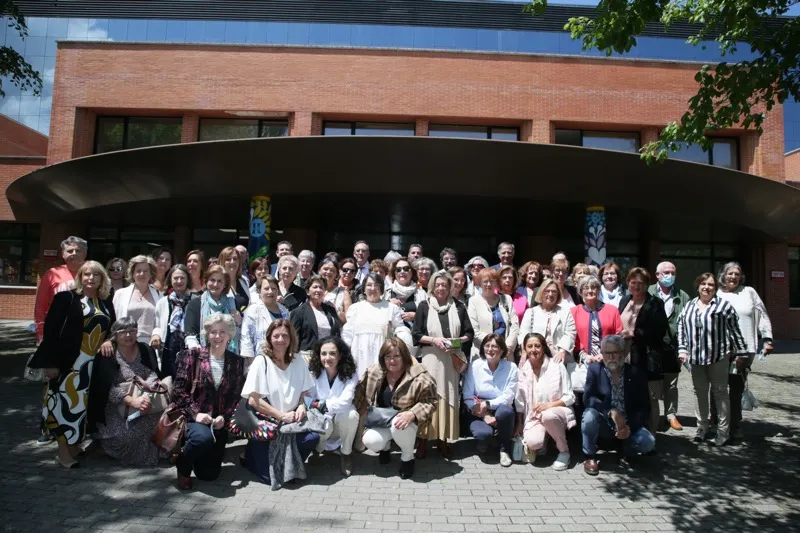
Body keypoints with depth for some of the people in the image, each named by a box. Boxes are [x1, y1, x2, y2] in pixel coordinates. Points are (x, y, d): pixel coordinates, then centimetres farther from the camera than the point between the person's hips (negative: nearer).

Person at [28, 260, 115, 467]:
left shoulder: (106, 303, 10)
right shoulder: (66, 298, -4)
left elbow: (112, 331, 14)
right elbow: (50, 330, -9)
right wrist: (50, 362, -14)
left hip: (95, 363, 5)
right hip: (69, 362, -5)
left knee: (83, 404, 11)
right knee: (66, 403, -3)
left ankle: (74, 446, 24)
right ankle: (63, 452, 7)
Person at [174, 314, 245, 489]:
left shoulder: (236, 362, 3)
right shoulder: (191, 355, -5)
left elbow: (237, 397, 3)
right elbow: (178, 390, -7)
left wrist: (224, 417, -12)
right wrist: (195, 413, -18)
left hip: (218, 422, 3)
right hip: (191, 417, -3)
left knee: (209, 474, 3)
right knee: (204, 437, -37)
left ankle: (194, 451, 37)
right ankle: (183, 467, -3)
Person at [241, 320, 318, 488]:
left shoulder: (299, 361, 1)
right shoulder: (261, 361, -12)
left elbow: (304, 393, 11)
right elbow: (253, 400, -15)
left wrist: (302, 406, -11)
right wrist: (282, 416, -17)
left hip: (291, 423, 4)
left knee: (313, 437, -23)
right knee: (271, 477, -15)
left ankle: (289, 464, 6)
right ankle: (253, 456, 18)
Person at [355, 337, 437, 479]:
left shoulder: (419, 377, -21)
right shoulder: (374, 372, -7)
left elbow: (430, 402, -17)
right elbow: (360, 393, 6)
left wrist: (412, 414, -32)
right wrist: (362, 413, -1)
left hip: (405, 420, -3)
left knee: (398, 427, -38)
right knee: (370, 441, -25)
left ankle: (408, 457, -4)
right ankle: (386, 446, 15)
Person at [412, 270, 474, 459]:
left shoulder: (458, 306, 7)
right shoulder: (424, 306, 2)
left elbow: (469, 332, 9)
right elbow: (416, 335, -1)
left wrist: (459, 340, -10)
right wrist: (434, 340, -14)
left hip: (452, 359, 2)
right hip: (430, 358, -2)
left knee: (448, 397, 5)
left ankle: (443, 438, 16)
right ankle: (423, 438, 6)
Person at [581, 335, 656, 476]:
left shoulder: (636, 374, -5)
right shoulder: (594, 370, -7)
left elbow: (644, 408, -6)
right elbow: (588, 398, -18)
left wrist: (630, 427, -20)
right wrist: (611, 411, -33)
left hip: (629, 426, 1)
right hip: (604, 423, -1)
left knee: (648, 442, -26)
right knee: (590, 414, -32)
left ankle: (626, 451, 10)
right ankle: (590, 457, -8)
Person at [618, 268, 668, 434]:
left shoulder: (655, 303, -5)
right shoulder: (624, 301, 12)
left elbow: (660, 331, -12)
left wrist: (635, 333, -15)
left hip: (647, 359, -5)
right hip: (625, 357, 5)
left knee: (649, 399, 5)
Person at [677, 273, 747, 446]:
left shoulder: (724, 305, -2)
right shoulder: (689, 306, 11)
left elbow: (735, 329, -1)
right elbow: (681, 326, 13)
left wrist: (741, 352, -1)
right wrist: (682, 349, 8)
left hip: (718, 357, -4)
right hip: (696, 357, 4)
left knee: (720, 392, 3)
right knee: (700, 393, 12)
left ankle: (723, 431, 12)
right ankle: (702, 427, 24)